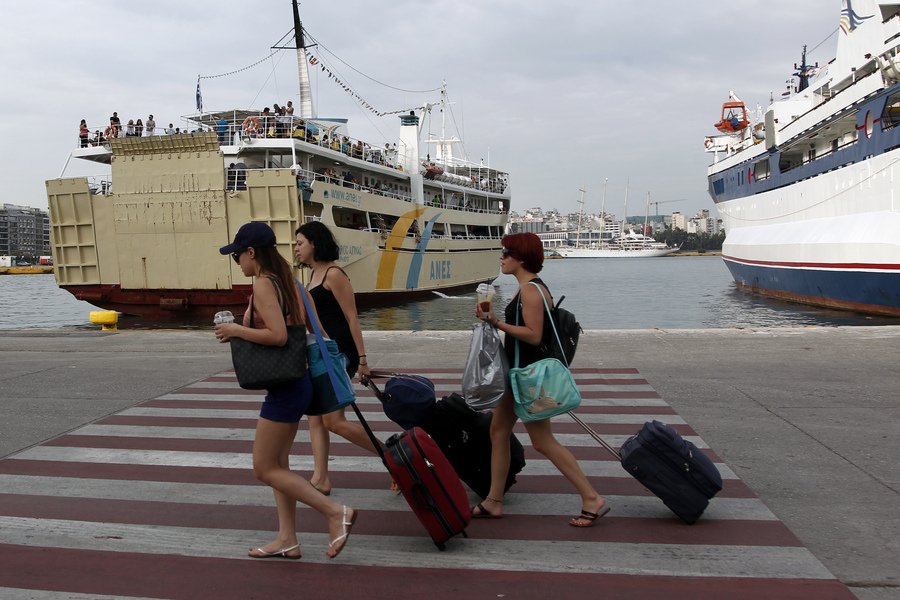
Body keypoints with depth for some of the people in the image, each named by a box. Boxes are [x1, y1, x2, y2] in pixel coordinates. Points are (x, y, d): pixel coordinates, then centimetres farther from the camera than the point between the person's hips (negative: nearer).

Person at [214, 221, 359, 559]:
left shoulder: (263, 284, -16)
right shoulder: (285, 279, 11)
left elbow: (277, 335, -27)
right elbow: (309, 326, 16)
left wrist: (235, 330, -14)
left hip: (285, 387, -10)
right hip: (294, 380, 10)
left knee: (264, 469, 0)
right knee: (277, 464, 16)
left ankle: (336, 513, -2)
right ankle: (287, 539, 22)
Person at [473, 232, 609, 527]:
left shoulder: (531, 290, -19)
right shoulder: (528, 287, 13)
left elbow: (534, 335, -25)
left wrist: (496, 322, -27)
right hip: (520, 372, 11)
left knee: (543, 442, -3)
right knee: (498, 431, 13)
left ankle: (592, 499, 6)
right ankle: (493, 502, 21)